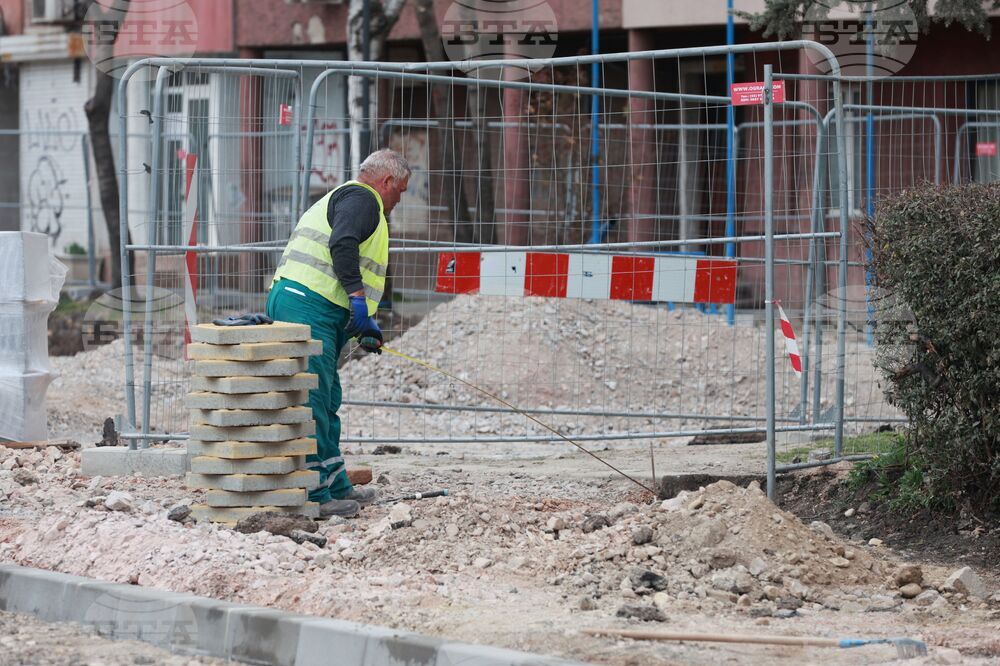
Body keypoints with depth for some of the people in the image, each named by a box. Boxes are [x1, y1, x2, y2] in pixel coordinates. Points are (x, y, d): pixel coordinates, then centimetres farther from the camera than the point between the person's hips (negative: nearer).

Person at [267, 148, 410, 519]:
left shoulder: (339, 198, 31)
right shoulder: (362, 199, -2)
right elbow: (342, 245, -21)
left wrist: (365, 327, 26)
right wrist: (358, 297, -21)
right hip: (308, 307, -11)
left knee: (326, 401, 16)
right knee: (314, 401, -11)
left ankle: (337, 488, 22)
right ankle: (314, 496, -13)